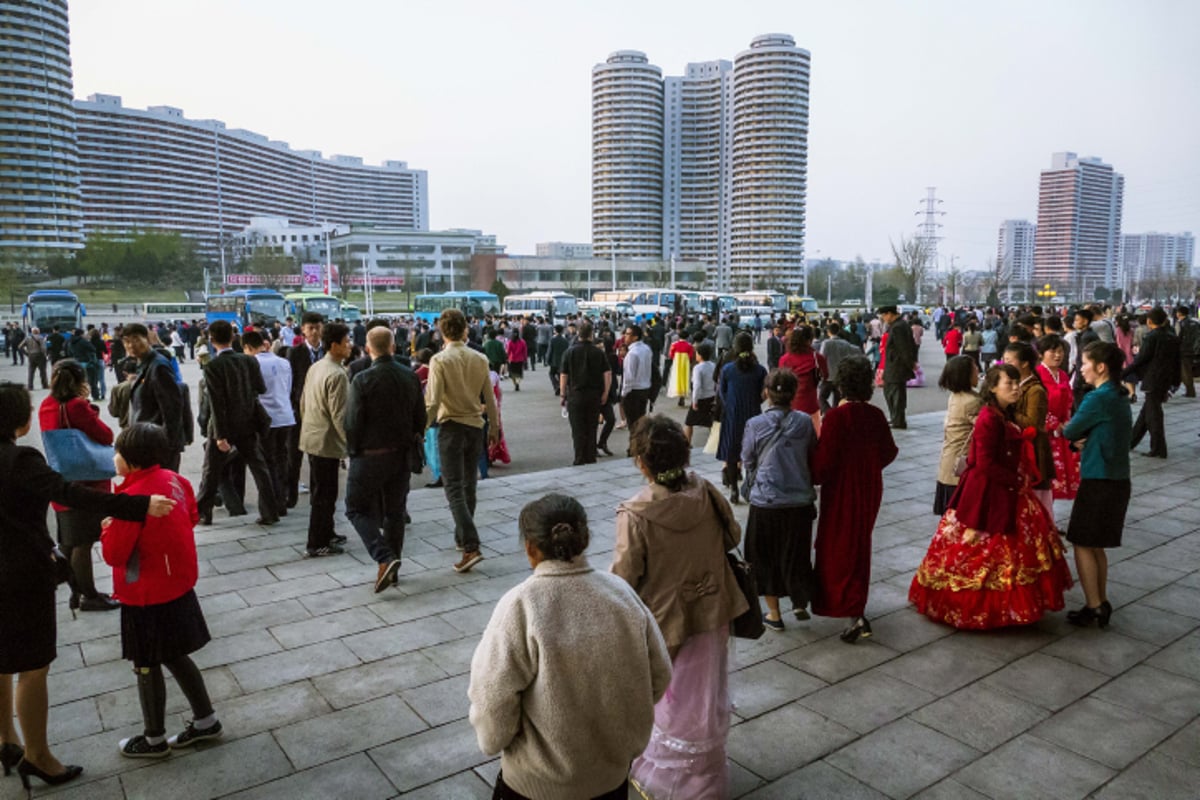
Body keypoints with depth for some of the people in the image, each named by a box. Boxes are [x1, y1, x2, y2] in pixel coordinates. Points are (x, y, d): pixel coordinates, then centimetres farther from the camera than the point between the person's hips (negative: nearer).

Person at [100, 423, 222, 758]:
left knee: (147, 666, 11)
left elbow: (114, 554, -20)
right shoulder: (175, 481, -3)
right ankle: (206, 720, 31)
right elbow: (192, 517, 13)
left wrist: (107, 529, -3)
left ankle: (155, 740, 27)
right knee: (174, 656, 21)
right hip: (178, 587, 8)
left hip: (148, 597, -8)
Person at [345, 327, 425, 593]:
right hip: (402, 454, 5)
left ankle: (385, 559, -8)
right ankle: (392, 567, 24)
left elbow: (353, 421, -14)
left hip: (370, 456, -5)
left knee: (357, 509, 9)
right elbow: (420, 418, 4)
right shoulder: (410, 377, -1)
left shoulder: (363, 380, -16)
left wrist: (352, 451, 2)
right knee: (395, 512, 16)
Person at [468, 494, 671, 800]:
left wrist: (494, 741, 1)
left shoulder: (520, 606, -23)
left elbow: (493, 698, -20)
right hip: (612, 769, 3)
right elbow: (659, 674, -2)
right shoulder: (621, 591, -11)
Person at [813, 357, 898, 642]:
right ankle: (856, 605, 37)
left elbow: (824, 460, -21)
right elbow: (889, 452, 6)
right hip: (870, 488, 6)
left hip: (842, 491, -6)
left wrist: (813, 477, -1)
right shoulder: (875, 415, -4)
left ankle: (856, 615, -7)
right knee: (859, 545, 22)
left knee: (839, 549, 2)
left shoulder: (836, 417, -21)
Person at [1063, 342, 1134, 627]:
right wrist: (1085, 436, 2)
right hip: (1118, 480, 9)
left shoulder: (1098, 398, -17)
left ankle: (1093, 606, 4)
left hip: (1099, 482, -9)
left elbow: (1070, 432, -9)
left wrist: (1067, 429, 12)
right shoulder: (1119, 396, 12)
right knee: (1096, 545, 16)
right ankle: (1102, 602, 23)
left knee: (1083, 544, 0)